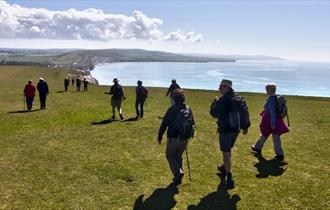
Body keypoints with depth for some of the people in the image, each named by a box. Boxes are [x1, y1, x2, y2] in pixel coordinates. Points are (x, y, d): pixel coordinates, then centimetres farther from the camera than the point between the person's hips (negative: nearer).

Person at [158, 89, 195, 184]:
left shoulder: (172, 109, -13)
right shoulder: (188, 109, 3)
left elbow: (164, 123, -10)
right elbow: (192, 124, 11)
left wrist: (160, 136, 0)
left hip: (173, 138, -5)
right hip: (184, 139, 5)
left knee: (170, 155, 10)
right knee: (179, 156, 18)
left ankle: (178, 172, -10)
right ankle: (178, 177, 20)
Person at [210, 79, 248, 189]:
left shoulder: (223, 99, -19)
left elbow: (214, 114, -14)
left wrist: (214, 103, 1)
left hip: (225, 129, -8)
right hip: (236, 129, 8)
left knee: (226, 153, -1)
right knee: (228, 150, 25)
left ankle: (229, 179, -1)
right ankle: (224, 168, 44)